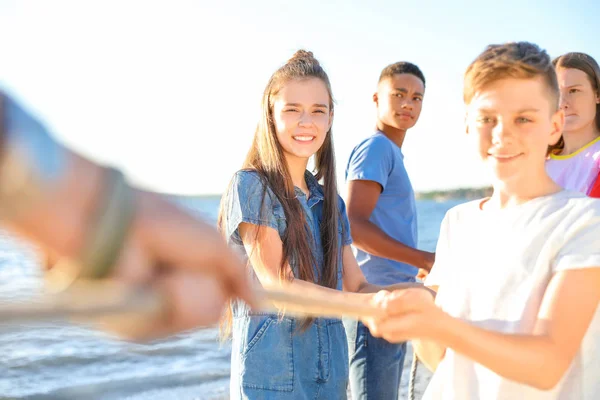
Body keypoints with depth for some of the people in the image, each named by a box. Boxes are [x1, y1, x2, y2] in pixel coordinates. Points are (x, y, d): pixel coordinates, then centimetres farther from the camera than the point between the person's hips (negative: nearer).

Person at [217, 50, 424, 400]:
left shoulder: (330, 201, 11)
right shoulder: (251, 187, -9)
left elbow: (356, 286, 7)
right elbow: (278, 284, -17)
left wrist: (424, 291, -9)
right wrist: (372, 304, -25)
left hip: (330, 369, 6)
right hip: (271, 372, -6)